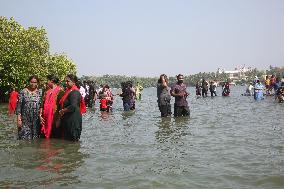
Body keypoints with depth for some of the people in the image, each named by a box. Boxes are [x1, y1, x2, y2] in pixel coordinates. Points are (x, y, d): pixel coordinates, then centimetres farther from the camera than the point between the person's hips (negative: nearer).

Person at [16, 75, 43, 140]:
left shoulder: (40, 92, 6)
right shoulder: (23, 92, 3)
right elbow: (19, 106, 1)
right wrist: (19, 119, -5)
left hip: (36, 120, 1)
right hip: (25, 120, -1)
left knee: (35, 138, 4)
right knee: (24, 138, -4)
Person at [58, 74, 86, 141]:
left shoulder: (74, 92, -16)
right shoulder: (69, 91, 15)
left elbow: (73, 106, -25)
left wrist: (63, 111, -12)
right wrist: (62, 111, 8)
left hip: (73, 120, -10)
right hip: (67, 120, 10)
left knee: (72, 140, -4)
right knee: (66, 139, 14)